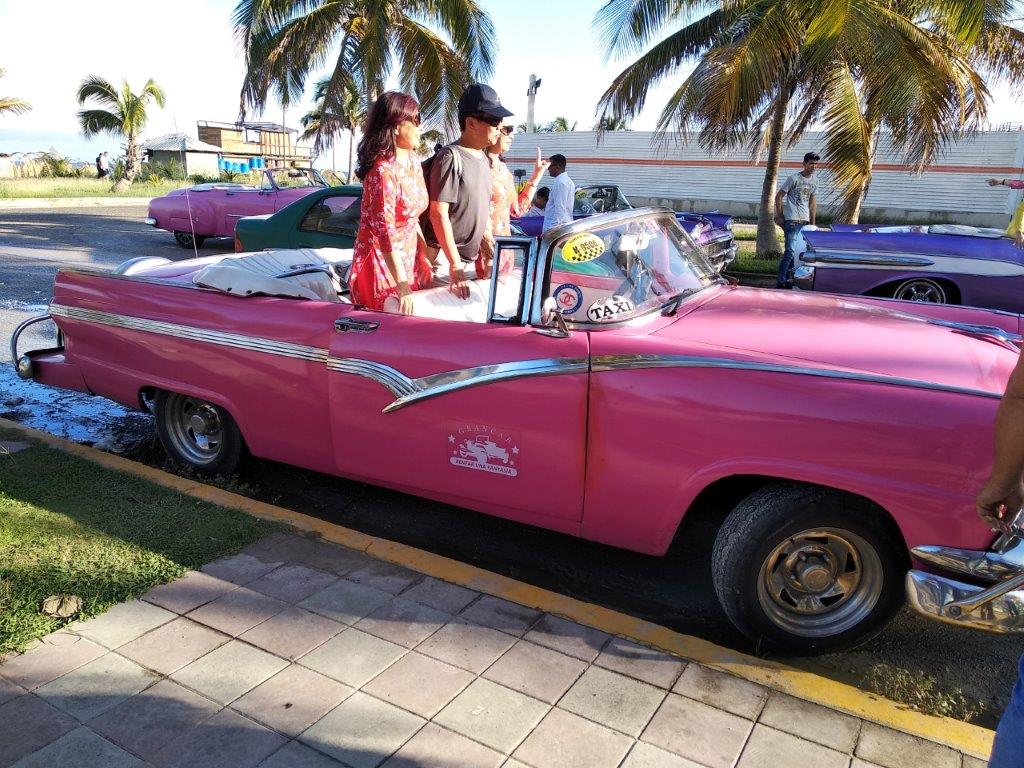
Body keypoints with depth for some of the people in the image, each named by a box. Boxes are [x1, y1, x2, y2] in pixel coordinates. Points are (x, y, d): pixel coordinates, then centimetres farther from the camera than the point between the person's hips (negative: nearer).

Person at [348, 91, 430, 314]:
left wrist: (425, 253, 9)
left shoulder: (412, 163, 6)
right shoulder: (383, 170, -20)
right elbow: (385, 231, -25)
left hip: (409, 260, 8)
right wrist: (403, 286, -29)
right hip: (383, 265, -8)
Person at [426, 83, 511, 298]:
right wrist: (455, 266, -21)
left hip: (468, 257, 8)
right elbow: (438, 214, -19)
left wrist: (486, 237, 17)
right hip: (444, 257, -8)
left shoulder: (483, 159, 11)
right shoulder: (451, 157, -14)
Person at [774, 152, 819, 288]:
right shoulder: (794, 179, -7)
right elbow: (779, 196, -4)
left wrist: (812, 223, 11)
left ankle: (789, 278, 17)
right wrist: (779, 216, -7)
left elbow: (813, 202, 15)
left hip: (805, 221, 7)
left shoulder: (814, 181, 12)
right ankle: (781, 281, -9)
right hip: (792, 220, -7)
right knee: (790, 251, -12)